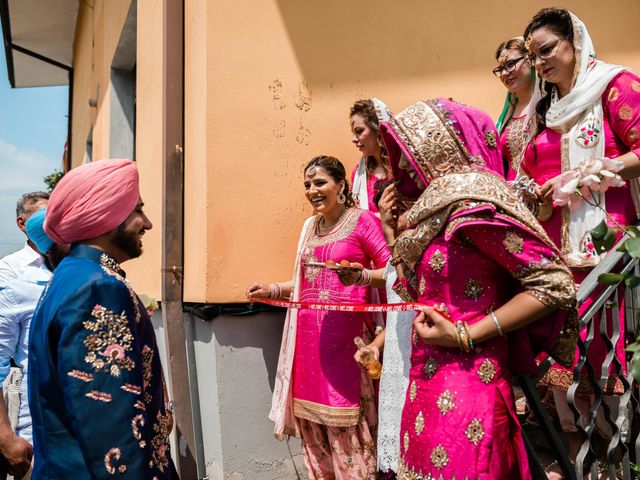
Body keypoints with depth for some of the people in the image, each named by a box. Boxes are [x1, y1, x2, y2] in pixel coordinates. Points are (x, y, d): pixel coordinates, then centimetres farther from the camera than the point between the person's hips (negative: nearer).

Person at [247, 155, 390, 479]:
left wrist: (360, 277, -24)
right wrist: (272, 290, 13)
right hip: (308, 331, 6)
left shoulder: (362, 221, -4)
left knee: (345, 423, -1)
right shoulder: (309, 227, 16)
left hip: (344, 330, -6)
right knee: (311, 419, 11)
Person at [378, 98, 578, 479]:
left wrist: (465, 335, -18)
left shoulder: (471, 202, -15)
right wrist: (389, 227, 12)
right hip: (428, 388, 9)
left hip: (466, 389, -8)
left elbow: (555, 285, -17)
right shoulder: (437, 209, 11)